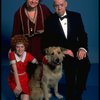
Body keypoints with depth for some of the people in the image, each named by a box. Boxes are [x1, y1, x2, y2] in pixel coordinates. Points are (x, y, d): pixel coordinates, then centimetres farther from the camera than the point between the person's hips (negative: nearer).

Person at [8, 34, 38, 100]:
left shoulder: (27, 55, -13)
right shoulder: (12, 54, -20)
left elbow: (38, 63, -4)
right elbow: (15, 70, -27)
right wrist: (18, 84, -32)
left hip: (24, 79, 0)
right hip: (13, 79, 0)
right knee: (18, 90, -20)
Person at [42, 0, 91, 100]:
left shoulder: (76, 16, 5)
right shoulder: (50, 20, -1)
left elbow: (83, 34, 4)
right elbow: (48, 41, -3)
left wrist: (83, 48, -15)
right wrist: (63, 50, -16)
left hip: (75, 48, 2)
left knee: (85, 63, -28)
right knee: (70, 65, -31)